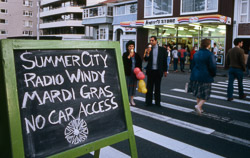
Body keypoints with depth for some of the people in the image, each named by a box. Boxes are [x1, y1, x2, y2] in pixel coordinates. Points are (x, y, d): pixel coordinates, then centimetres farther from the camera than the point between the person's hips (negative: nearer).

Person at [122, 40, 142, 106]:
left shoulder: (136, 55, 10)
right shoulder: (125, 54, -2)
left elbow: (139, 63, 13)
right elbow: (123, 62, -17)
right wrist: (129, 56, -23)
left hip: (135, 73, 4)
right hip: (127, 73, -4)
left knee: (133, 85, 9)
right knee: (127, 85, -2)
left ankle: (132, 99, 20)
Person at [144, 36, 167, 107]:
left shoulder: (162, 49, 2)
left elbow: (164, 60, 4)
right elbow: (146, 59, -2)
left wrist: (165, 70, 2)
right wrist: (147, 53, -19)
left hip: (158, 71, -1)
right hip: (150, 71, 1)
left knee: (157, 87, 8)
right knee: (149, 87, 6)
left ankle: (157, 102, 17)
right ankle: (148, 102, 15)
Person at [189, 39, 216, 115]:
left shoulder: (196, 54, 6)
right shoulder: (210, 54, -12)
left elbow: (192, 65, 11)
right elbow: (212, 66, -14)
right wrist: (213, 74, 5)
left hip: (195, 76, 6)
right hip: (205, 77, -6)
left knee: (198, 93, 17)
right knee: (205, 94, 5)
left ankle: (200, 108, 24)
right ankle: (198, 105, -15)